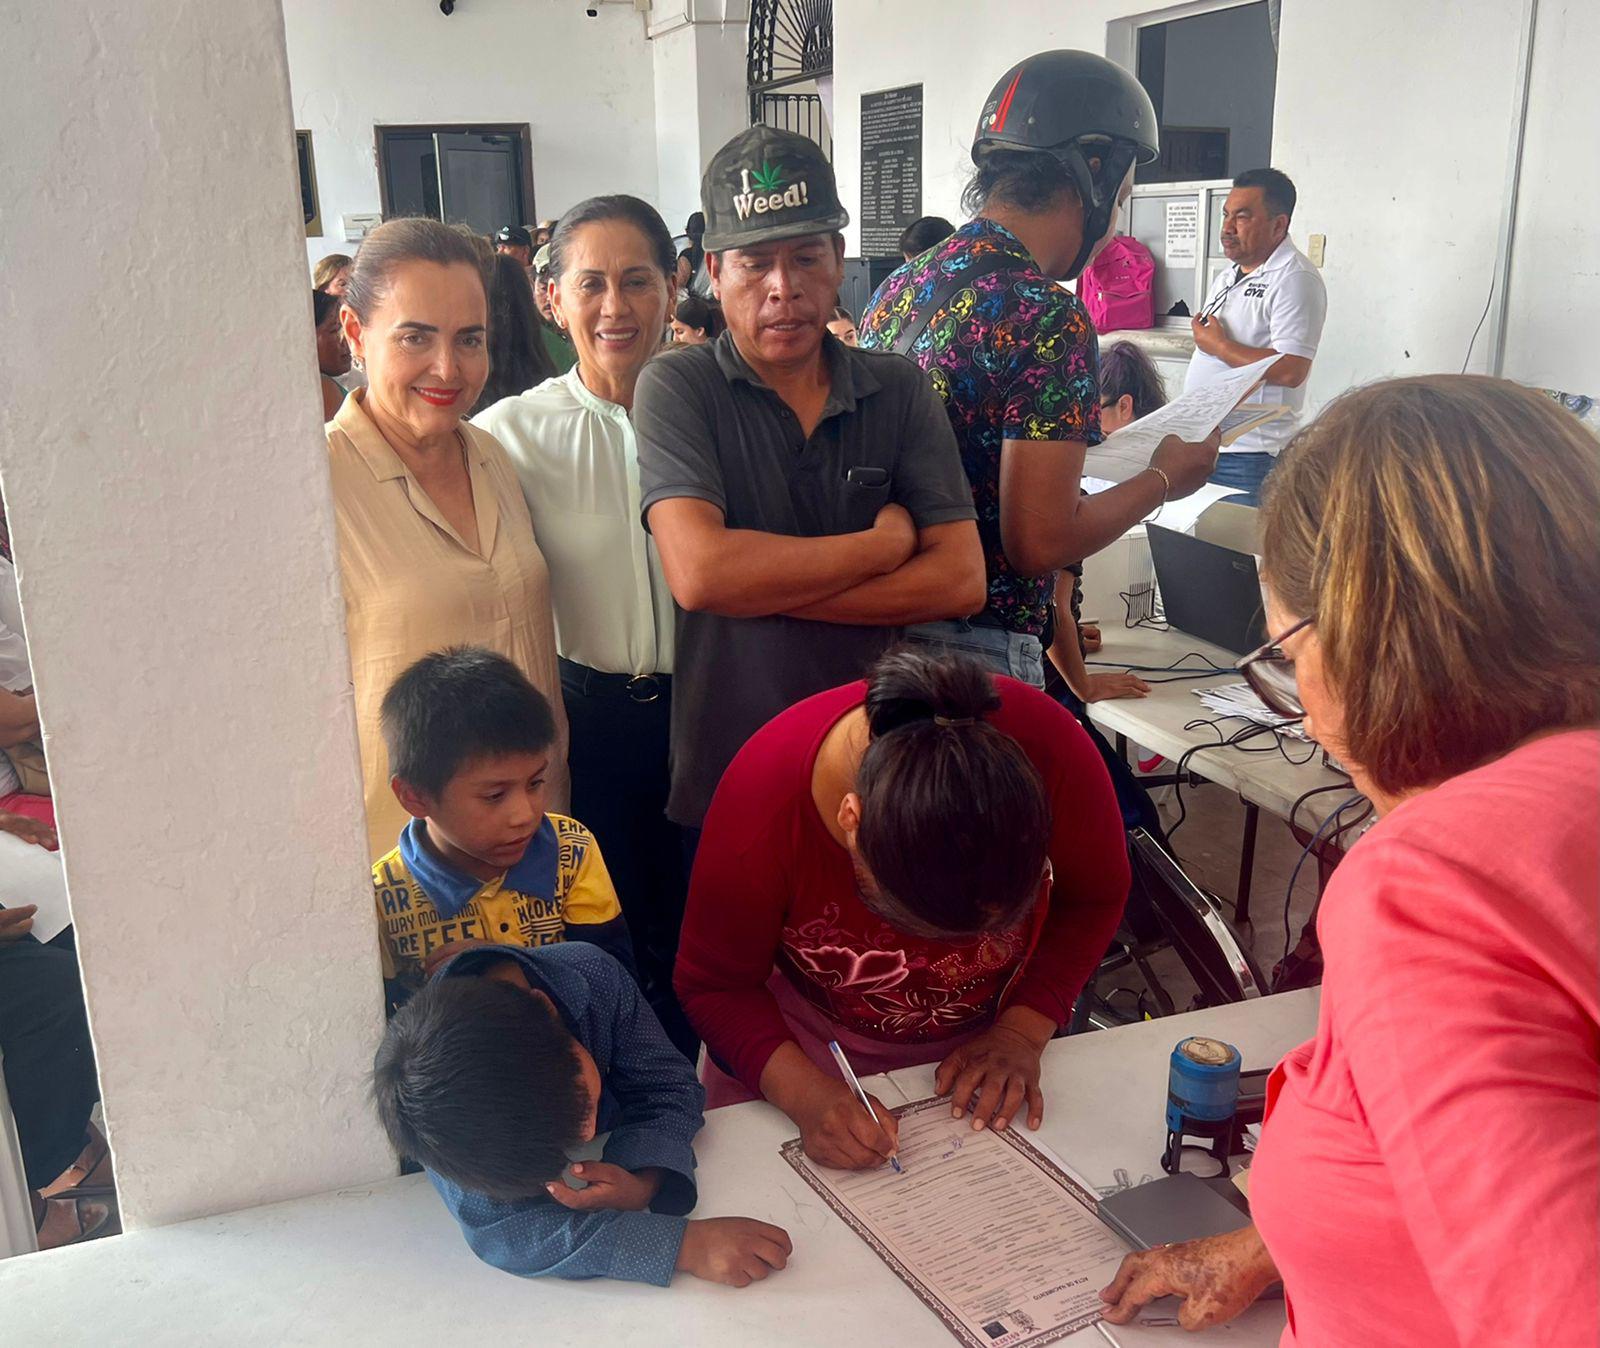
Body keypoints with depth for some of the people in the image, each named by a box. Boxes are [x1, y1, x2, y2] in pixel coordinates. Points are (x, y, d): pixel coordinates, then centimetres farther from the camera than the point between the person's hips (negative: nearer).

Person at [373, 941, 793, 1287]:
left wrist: (646, 1184, -34)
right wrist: (680, 1244, -43)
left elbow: (669, 1087, -15)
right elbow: (497, 1231, -36)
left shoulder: (593, 975, -27)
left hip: (617, 1167, 1)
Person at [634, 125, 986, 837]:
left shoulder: (900, 392, 1)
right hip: (725, 775, -2)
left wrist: (765, 589, -16)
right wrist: (886, 543, -12)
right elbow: (697, 572, -22)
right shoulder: (677, 387, -7)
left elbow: (960, 579, -8)